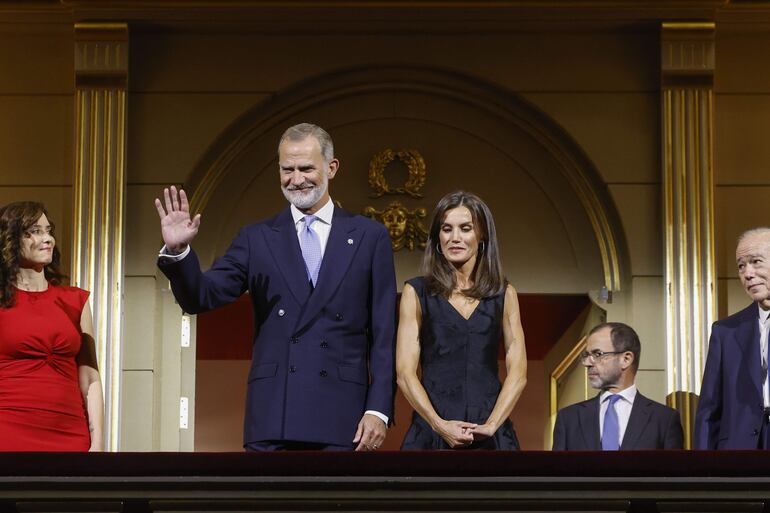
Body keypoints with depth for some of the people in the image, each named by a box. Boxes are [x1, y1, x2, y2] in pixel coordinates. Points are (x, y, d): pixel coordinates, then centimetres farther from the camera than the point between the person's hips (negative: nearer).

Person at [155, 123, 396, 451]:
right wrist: (178, 251, -18)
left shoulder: (370, 237, 8)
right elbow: (202, 297, 1)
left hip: (342, 420, -1)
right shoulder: (257, 239, 11)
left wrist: (379, 409, -3)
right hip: (272, 419, 1)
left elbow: (383, 333, 5)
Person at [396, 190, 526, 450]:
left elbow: (518, 372, 1)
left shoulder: (504, 294, 9)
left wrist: (491, 424, -13)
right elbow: (405, 373, -3)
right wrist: (440, 425, -15)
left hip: (490, 434, 1)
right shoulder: (416, 292, 4)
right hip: (433, 431, -1)